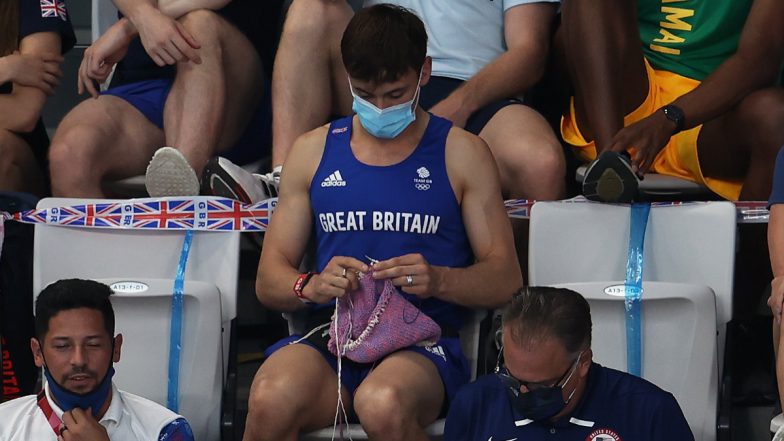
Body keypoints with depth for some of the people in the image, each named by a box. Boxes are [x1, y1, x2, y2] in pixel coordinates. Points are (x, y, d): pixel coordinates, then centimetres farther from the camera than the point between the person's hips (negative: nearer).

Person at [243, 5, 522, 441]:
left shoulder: (462, 153, 11)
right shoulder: (313, 151, 17)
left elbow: (506, 279, 6)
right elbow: (269, 279, 14)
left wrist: (438, 280, -15)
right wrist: (311, 286, -10)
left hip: (422, 342, -1)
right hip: (327, 338, 1)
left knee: (383, 405, -38)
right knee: (270, 402, -34)